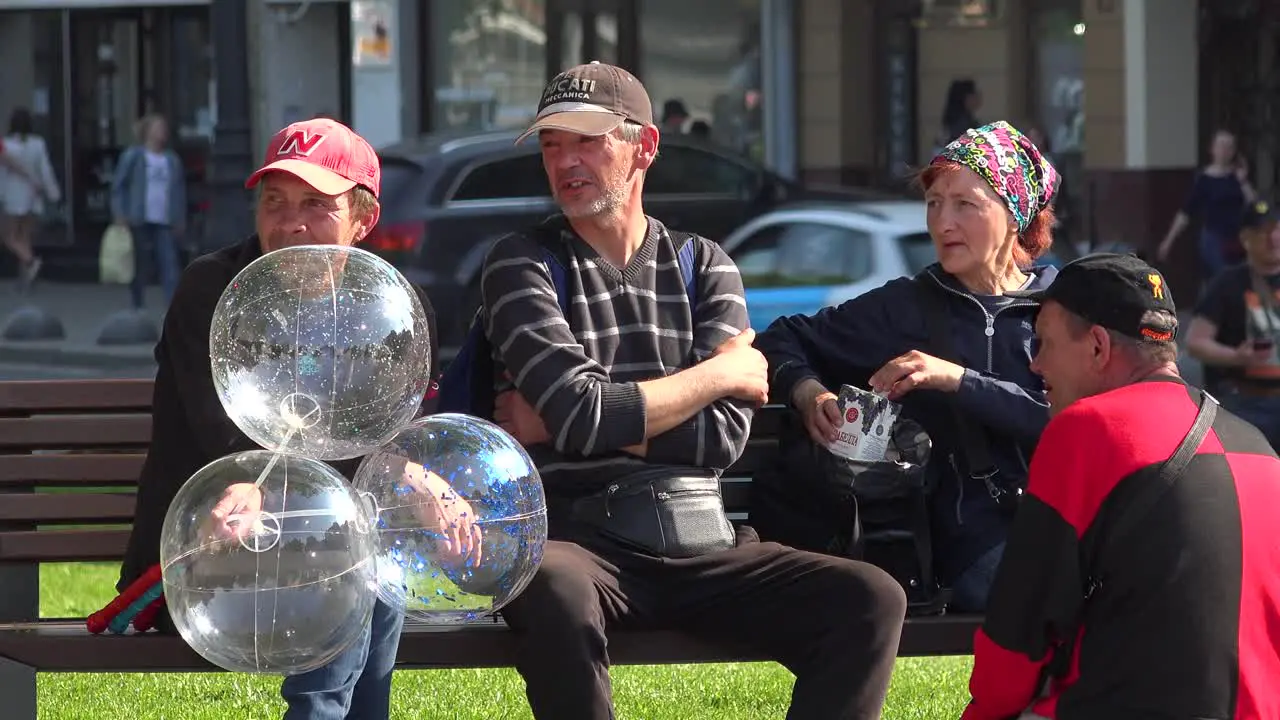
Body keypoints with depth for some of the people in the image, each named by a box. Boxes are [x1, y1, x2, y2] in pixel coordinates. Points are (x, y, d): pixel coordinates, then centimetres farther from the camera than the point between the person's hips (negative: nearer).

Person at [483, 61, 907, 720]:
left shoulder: (704, 266, 14)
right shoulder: (522, 264, 4)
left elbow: (724, 435, 0)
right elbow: (580, 412, -12)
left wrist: (569, 424, -6)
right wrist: (724, 372, 1)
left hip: (700, 543, 4)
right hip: (581, 539, -4)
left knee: (870, 600, -20)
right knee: (554, 593, -40)